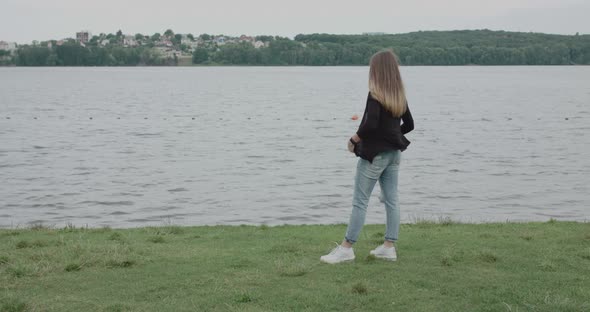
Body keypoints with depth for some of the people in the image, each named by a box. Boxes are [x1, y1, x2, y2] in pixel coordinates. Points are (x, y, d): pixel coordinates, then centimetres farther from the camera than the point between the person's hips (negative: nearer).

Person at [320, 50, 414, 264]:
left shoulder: (375, 95, -16)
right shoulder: (400, 96, 7)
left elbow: (370, 124, -26)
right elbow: (409, 124, 13)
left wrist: (355, 138, -11)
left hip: (374, 153, -7)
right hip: (394, 153, 7)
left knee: (360, 202, -2)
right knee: (391, 200, 9)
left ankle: (346, 248, 2)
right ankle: (389, 247, 15)